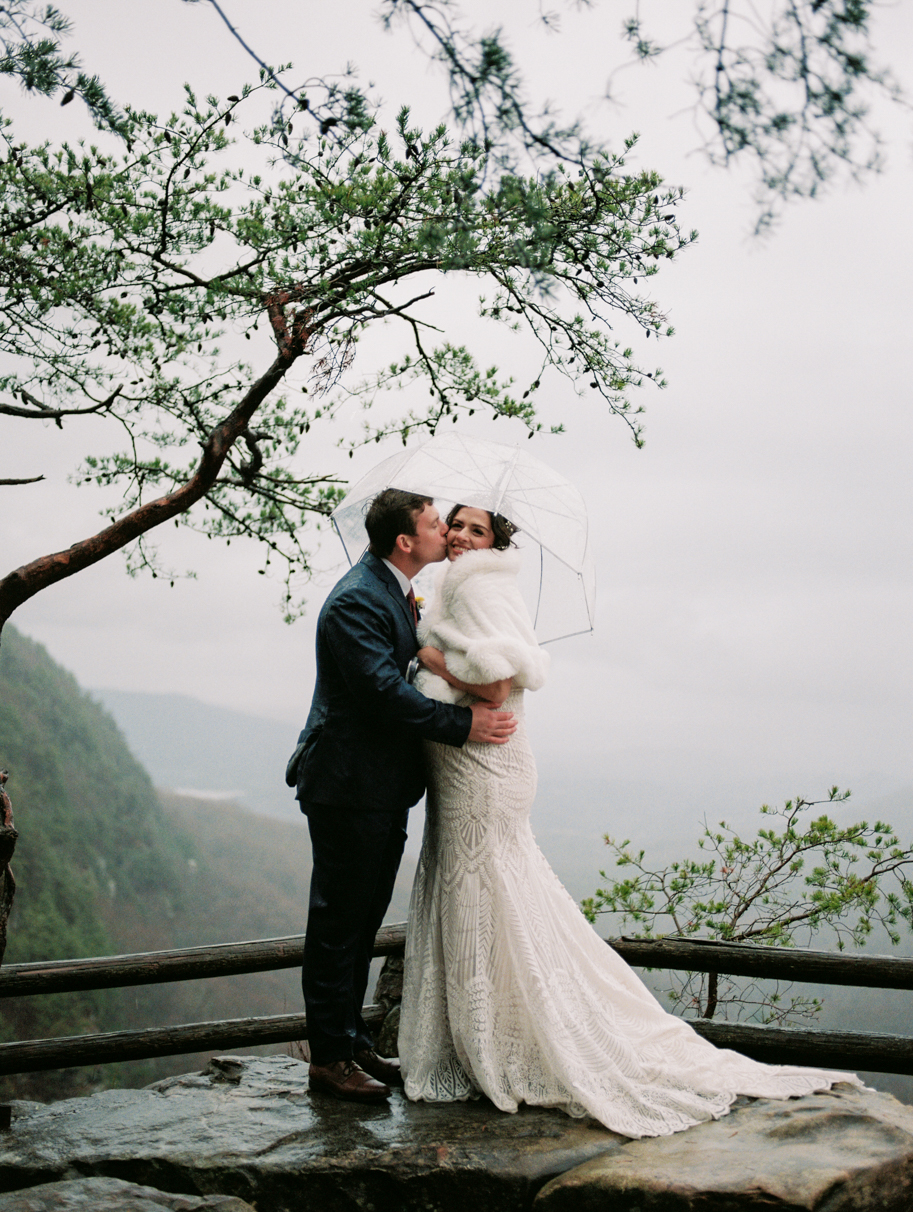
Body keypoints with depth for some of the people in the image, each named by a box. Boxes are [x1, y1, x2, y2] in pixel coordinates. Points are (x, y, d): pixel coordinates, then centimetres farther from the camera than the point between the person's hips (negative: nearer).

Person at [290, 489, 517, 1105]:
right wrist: (463, 723, -23)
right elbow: (385, 692, -26)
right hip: (349, 786, -10)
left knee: (364, 919, 17)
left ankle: (353, 1042, 28)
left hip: (384, 788, 10)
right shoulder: (355, 601, -20)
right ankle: (329, 1057, 10)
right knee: (339, 920, 0)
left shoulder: (395, 590, 12)